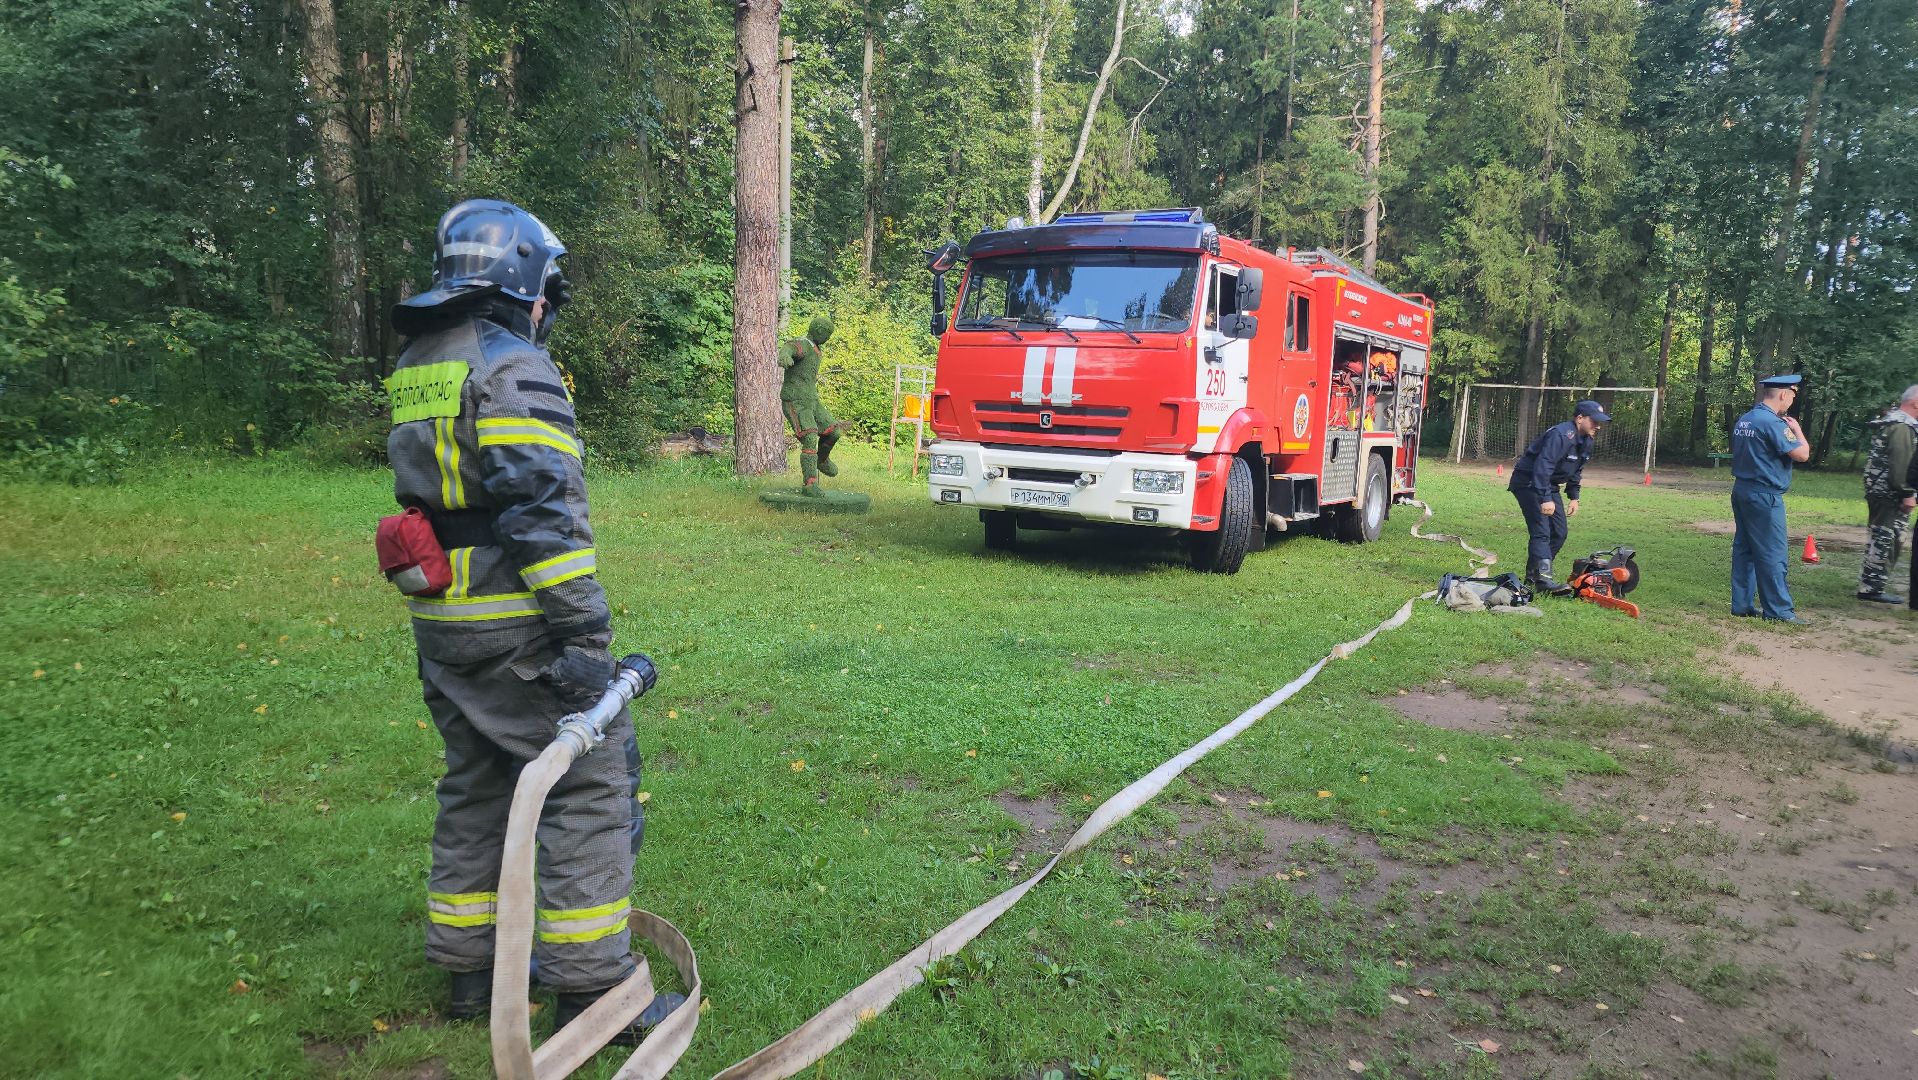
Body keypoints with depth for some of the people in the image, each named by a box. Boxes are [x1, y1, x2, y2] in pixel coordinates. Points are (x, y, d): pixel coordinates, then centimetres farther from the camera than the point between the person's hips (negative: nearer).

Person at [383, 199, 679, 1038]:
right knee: (590, 786, -1)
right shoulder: (513, 366, -13)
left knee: (475, 786, 18)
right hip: (517, 625, -9)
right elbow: (543, 509, -21)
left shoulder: (412, 370, 16)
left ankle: (469, 968, 28)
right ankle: (589, 985, 4)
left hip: (440, 623, 9)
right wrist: (583, 633, -21)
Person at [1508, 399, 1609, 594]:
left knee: (1559, 533, 7)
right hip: (1528, 482, -10)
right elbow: (1542, 467, -34)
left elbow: (1576, 471, 20)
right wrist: (1545, 499, -36)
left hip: (1549, 486, 10)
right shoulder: (1561, 435, -26)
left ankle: (1533, 574, 14)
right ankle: (1543, 578, -25)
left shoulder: (1586, 442, 6)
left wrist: (1574, 497, 14)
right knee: (1541, 531, -19)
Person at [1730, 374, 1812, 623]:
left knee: (1743, 549, 12)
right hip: (1764, 495, -9)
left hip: (1741, 490, 9)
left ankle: (1742, 603, 16)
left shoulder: (1743, 420, 10)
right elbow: (1802, 454, -17)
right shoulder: (1772, 422, -17)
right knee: (1773, 554, -3)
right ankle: (1778, 609, 1)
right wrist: (1797, 430, 1)